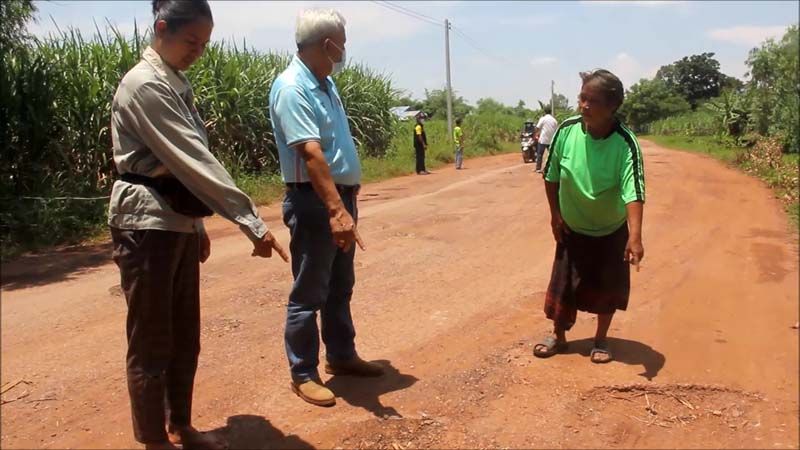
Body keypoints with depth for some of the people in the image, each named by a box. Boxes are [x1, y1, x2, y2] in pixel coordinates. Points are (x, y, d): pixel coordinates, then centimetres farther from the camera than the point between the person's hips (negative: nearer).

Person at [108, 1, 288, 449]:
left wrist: (198, 224, 16)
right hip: (147, 223, -9)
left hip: (179, 221, 9)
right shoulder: (145, 85, -16)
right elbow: (194, 161, -22)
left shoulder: (176, 83, 12)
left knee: (185, 335, 16)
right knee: (152, 342, 2)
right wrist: (251, 222, -23)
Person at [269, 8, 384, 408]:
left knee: (340, 288, 19)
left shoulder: (325, 84, 11)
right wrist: (336, 210, -36)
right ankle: (303, 375, 14)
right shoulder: (291, 88, -18)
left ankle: (341, 356, 33)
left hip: (341, 196, 10)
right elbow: (311, 153, -29)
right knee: (309, 294, 1)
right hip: (313, 202, -9)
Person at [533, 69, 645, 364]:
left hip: (612, 232, -2)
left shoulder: (625, 143, -27)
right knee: (562, 284, 8)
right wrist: (555, 214, -3)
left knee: (607, 288, 8)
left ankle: (601, 340, 30)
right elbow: (551, 175, -4)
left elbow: (633, 191, -35)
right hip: (571, 228, 2)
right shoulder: (566, 130, -19)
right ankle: (558, 336, 29)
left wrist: (635, 236, -47)